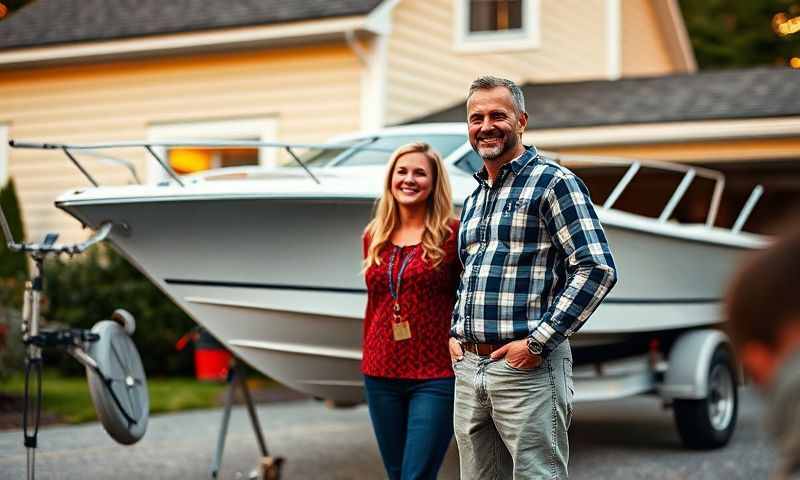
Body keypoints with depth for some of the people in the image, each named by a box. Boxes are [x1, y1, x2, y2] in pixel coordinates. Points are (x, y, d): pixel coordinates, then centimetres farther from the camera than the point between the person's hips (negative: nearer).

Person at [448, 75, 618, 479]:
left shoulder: (552, 182, -6)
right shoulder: (473, 199, 19)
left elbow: (597, 268, -14)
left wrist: (538, 342, -17)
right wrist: (456, 332, 13)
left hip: (527, 368, -7)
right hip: (468, 369, 7)